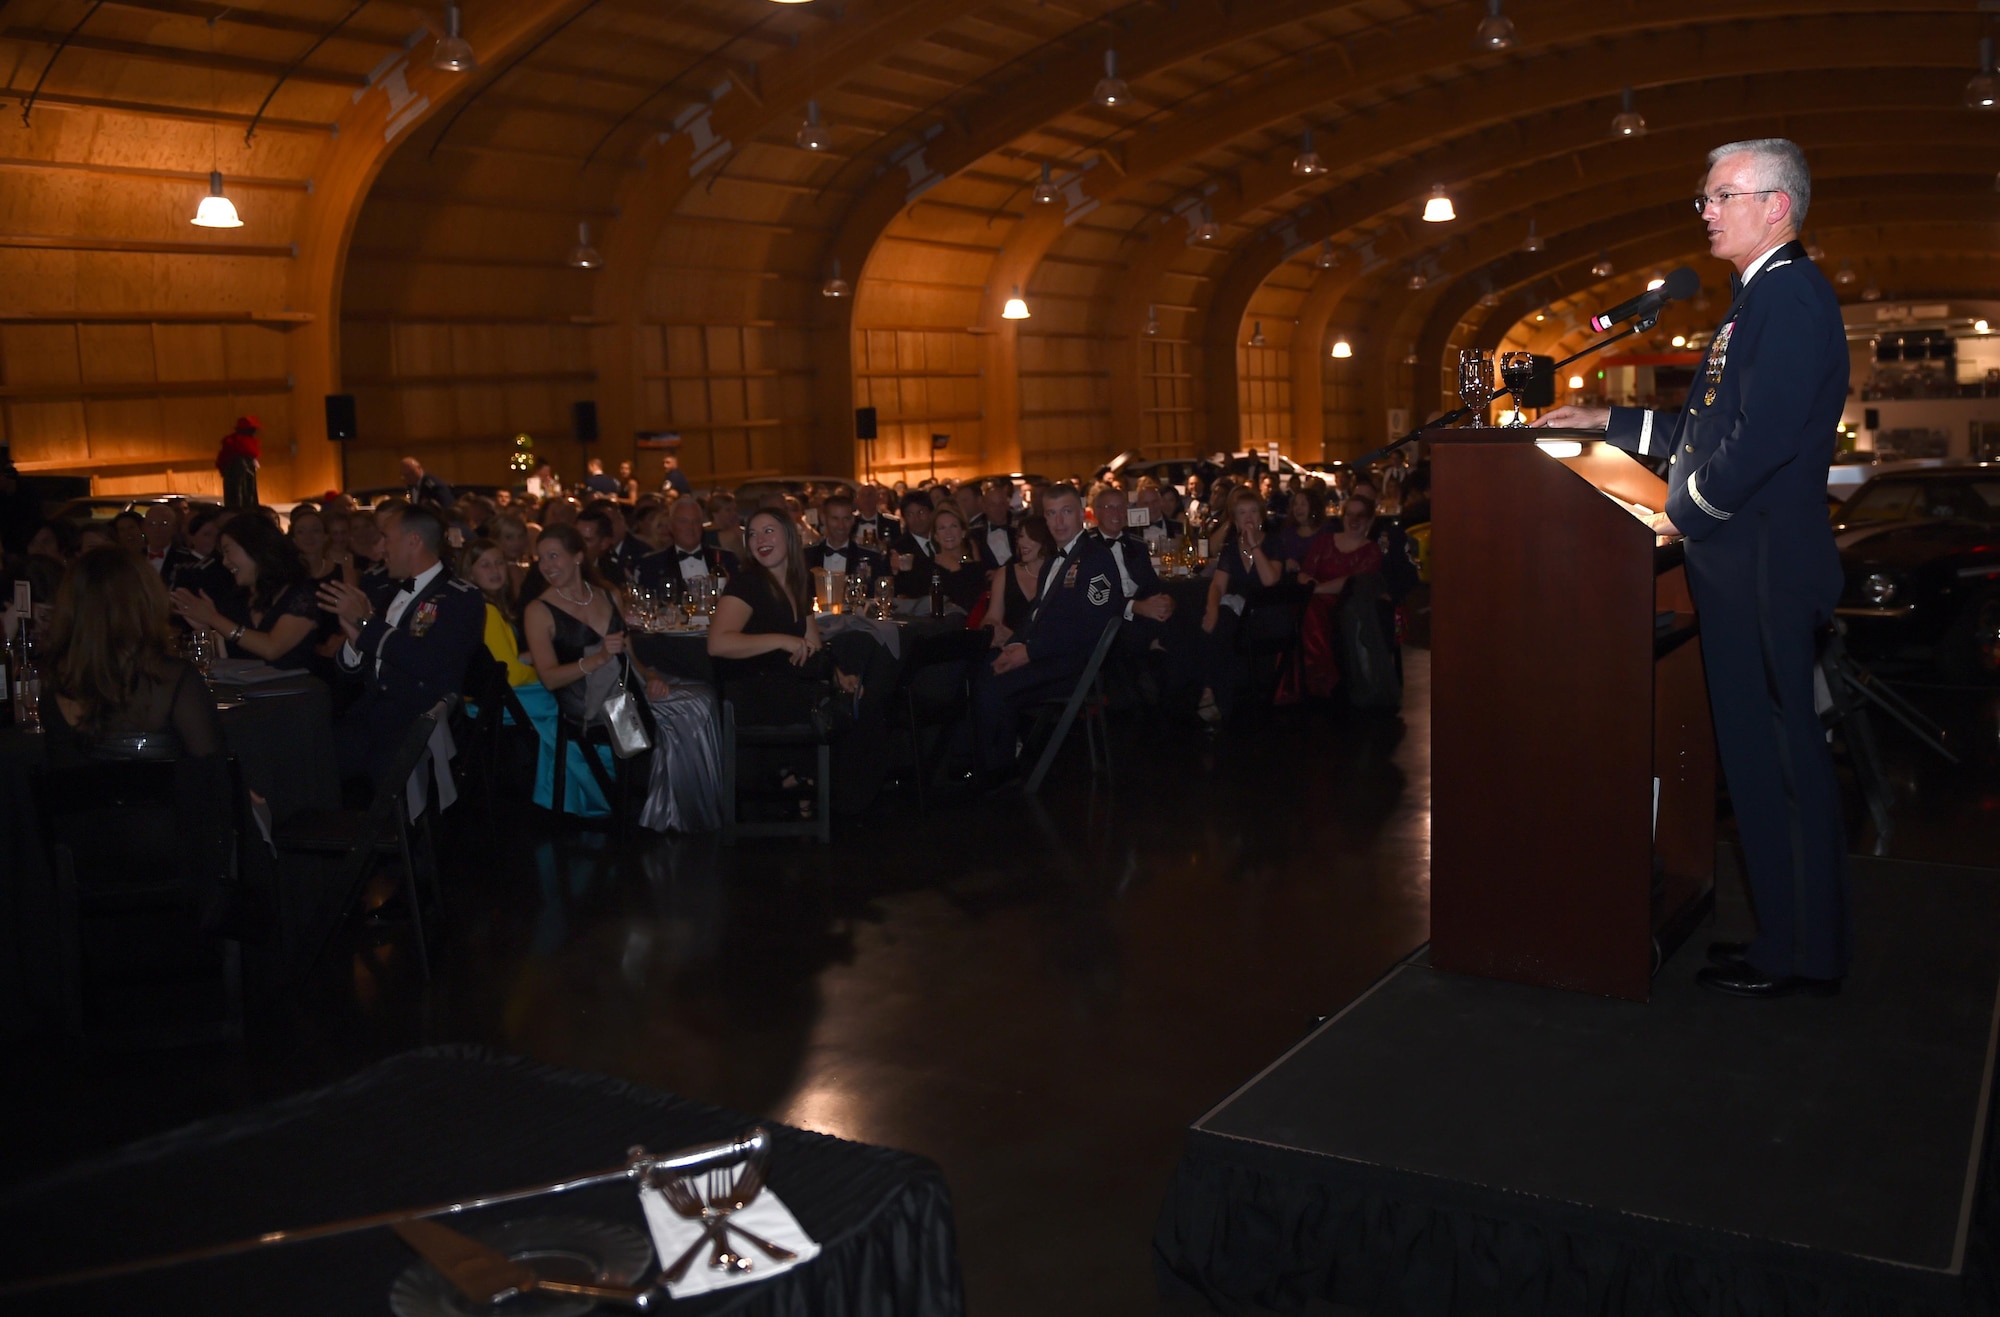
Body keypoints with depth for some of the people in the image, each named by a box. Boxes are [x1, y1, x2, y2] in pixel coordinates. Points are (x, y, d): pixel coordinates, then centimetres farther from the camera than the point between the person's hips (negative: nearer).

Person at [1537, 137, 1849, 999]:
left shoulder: (1792, 295, -14)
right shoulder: (1759, 300, 19)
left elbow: (1763, 439, -24)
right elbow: (1706, 429, 23)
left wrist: (1687, 512, -12)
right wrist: (1607, 423, 22)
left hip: (1764, 571, -10)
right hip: (1740, 571, 10)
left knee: (1778, 757, -2)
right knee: (1764, 754, 15)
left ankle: (1801, 956, 9)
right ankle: (1793, 934, 26)